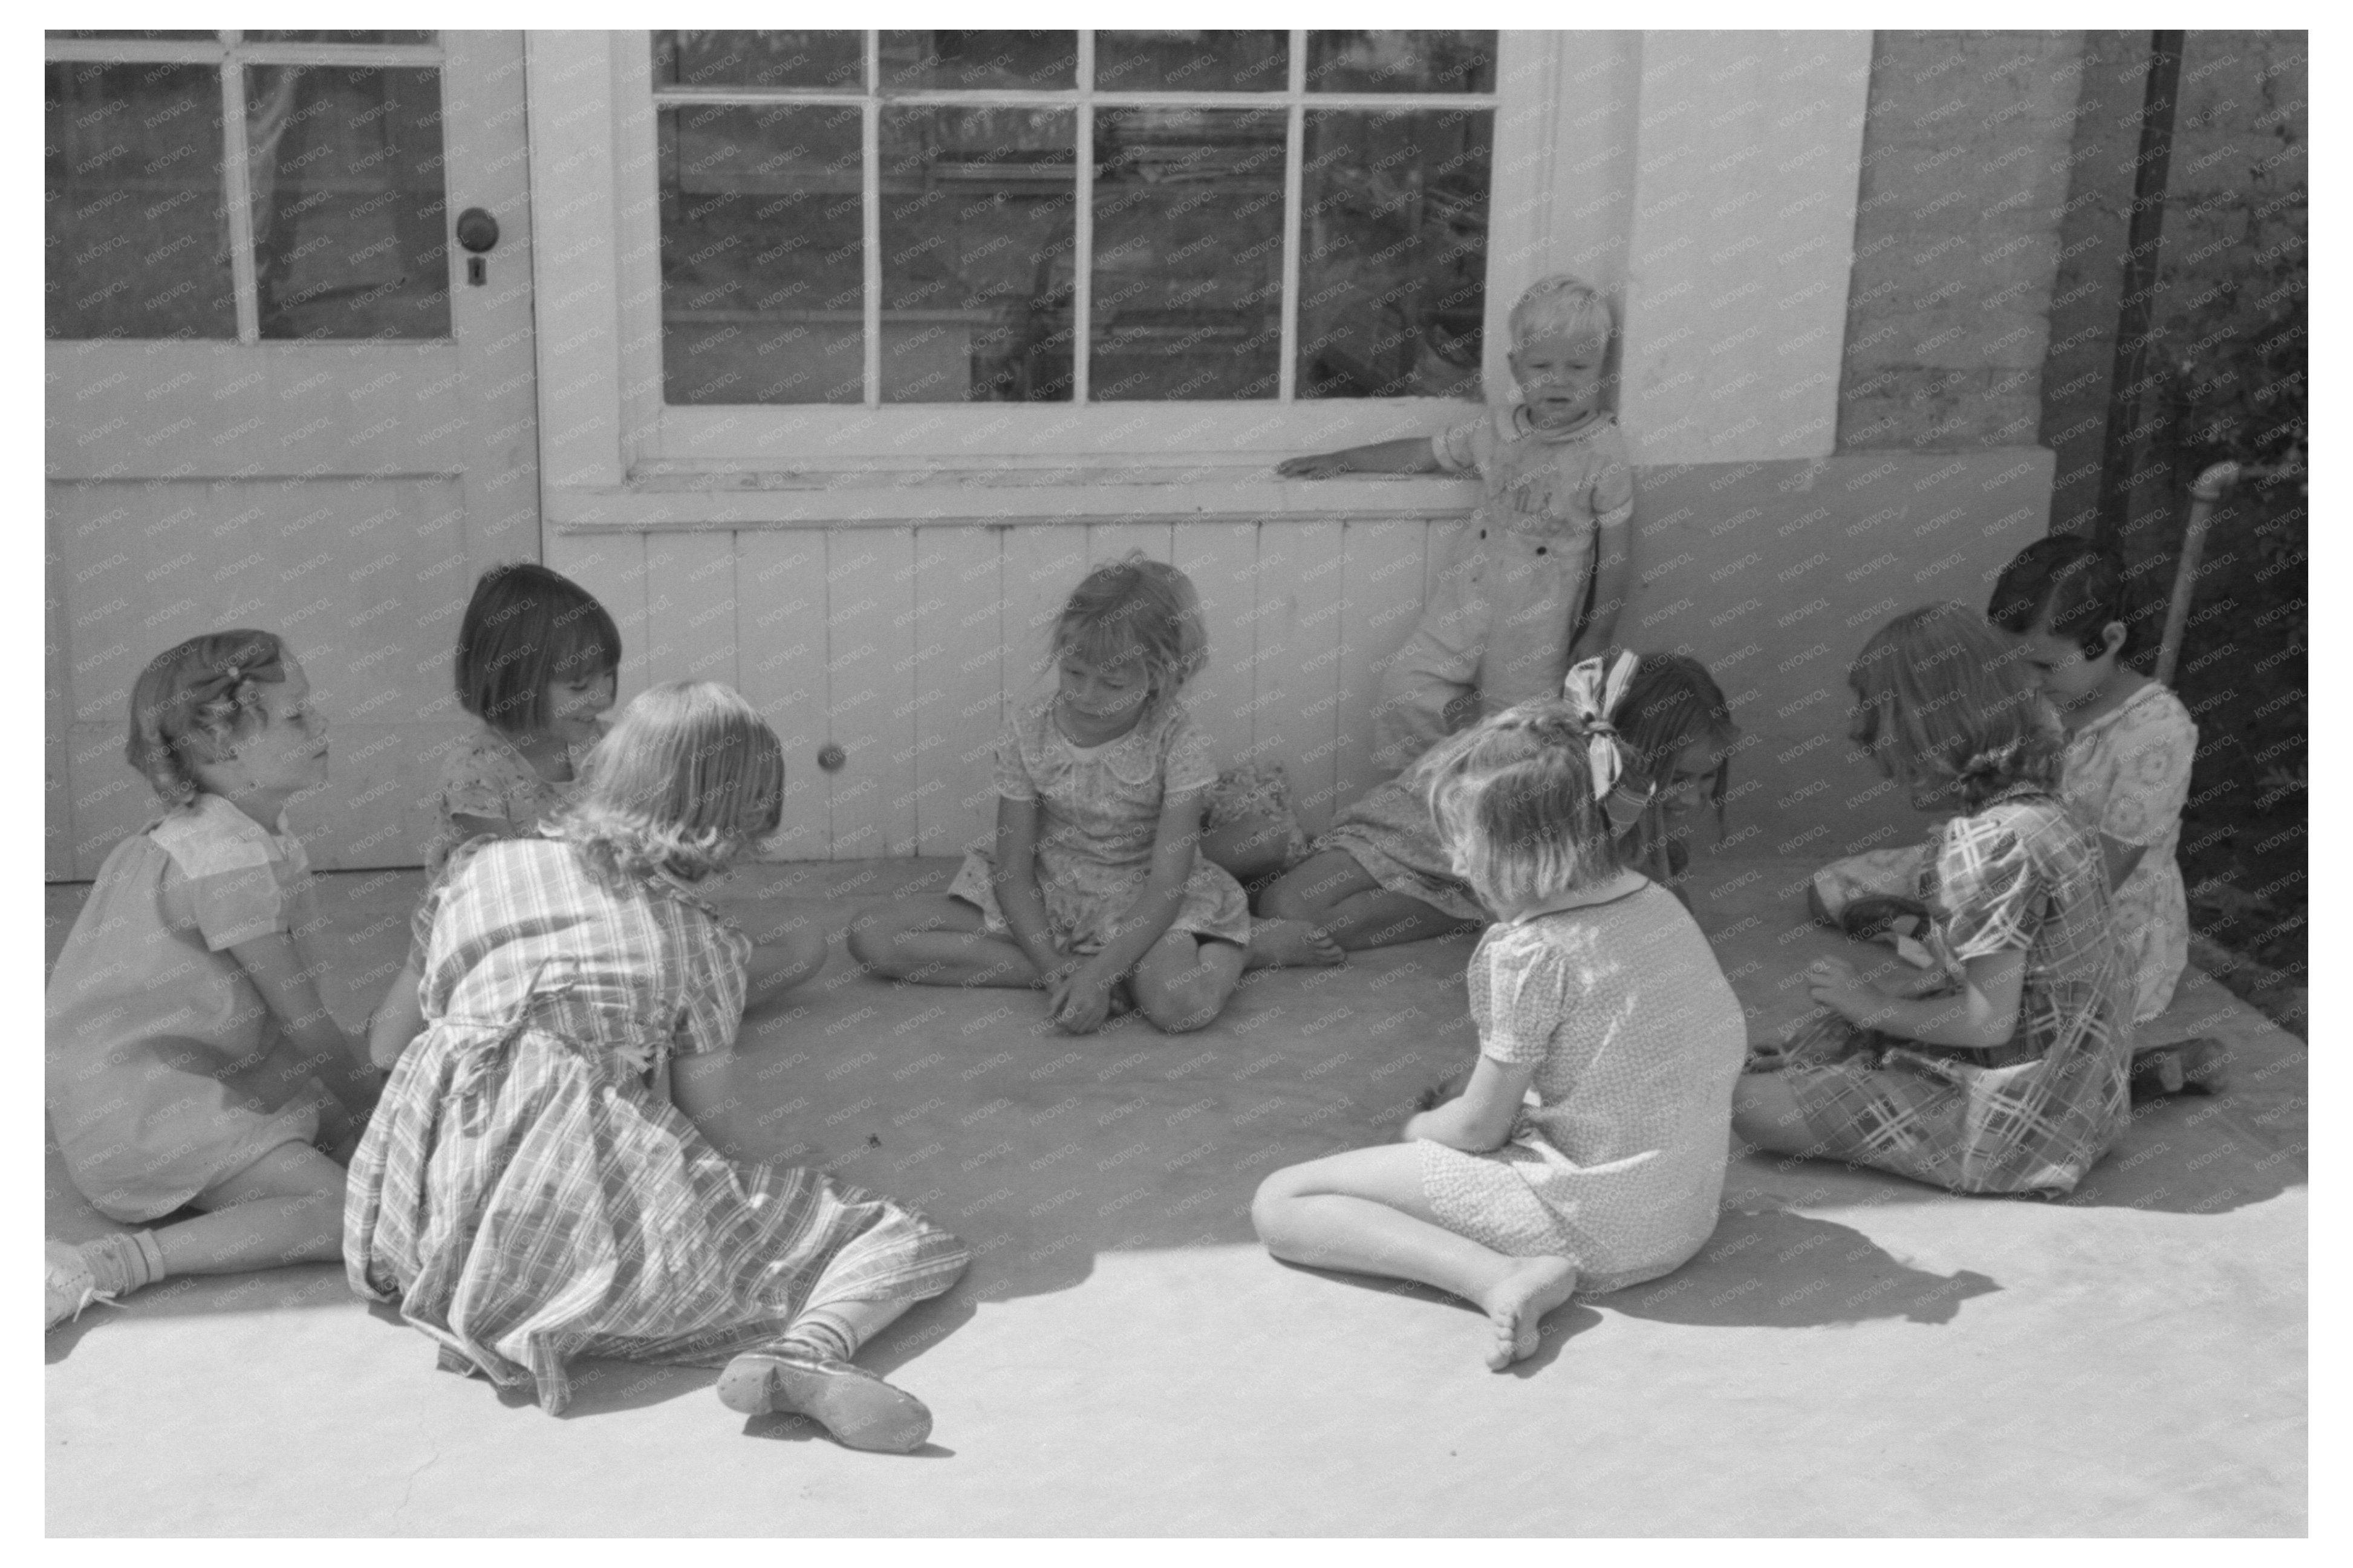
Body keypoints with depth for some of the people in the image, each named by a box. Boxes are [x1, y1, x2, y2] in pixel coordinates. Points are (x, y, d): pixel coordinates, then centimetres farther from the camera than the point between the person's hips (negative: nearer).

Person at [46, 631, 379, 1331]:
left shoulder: (218, 831, 9)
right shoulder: (232, 860, -23)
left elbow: (288, 1014, 12)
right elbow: (301, 1019, -15)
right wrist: (377, 1104, -2)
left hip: (203, 1074, 10)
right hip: (137, 1107, -10)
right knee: (350, 1211, -21)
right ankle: (102, 1268, -23)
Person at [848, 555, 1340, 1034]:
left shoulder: (1176, 744, -17)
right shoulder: (1027, 735, -10)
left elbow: (1167, 883, -20)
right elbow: (1013, 871, -8)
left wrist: (1097, 975, -32)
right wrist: (1057, 971, -23)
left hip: (1144, 904, -5)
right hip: (1044, 899, 5)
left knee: (1181, 1002, -40)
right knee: (871, 938, -17)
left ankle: (1241, 946, -1)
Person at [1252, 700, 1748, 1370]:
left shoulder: (1527, 952, -21)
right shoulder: (1663, 904, 1)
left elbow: (1478, 1126, -14)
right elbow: (1730, 1042, 13)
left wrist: (1420, 1128, 10)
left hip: (1595, 1228, -9)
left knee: (1280, 1204, -8)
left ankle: (1501, 1277, -20)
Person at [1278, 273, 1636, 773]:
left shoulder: (1605, 455, -9)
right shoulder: (1496, 430, 4)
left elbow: (1616, 556, -5)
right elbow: (1423, 454, 17)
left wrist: (1598, 634, -4)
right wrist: (1342, 460, 14)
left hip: (1536, 623, -4)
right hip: (1467, 598, 4)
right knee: (1407, 683, -6)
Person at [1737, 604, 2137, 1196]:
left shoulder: (1988, 843, -26)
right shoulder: (2038, 808, 2)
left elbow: (1989, 1019, -23)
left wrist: (1877, 1006, -9)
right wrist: (1896, 989, 4)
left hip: (2015, 1115, -9)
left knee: (1754, 1103, -12)